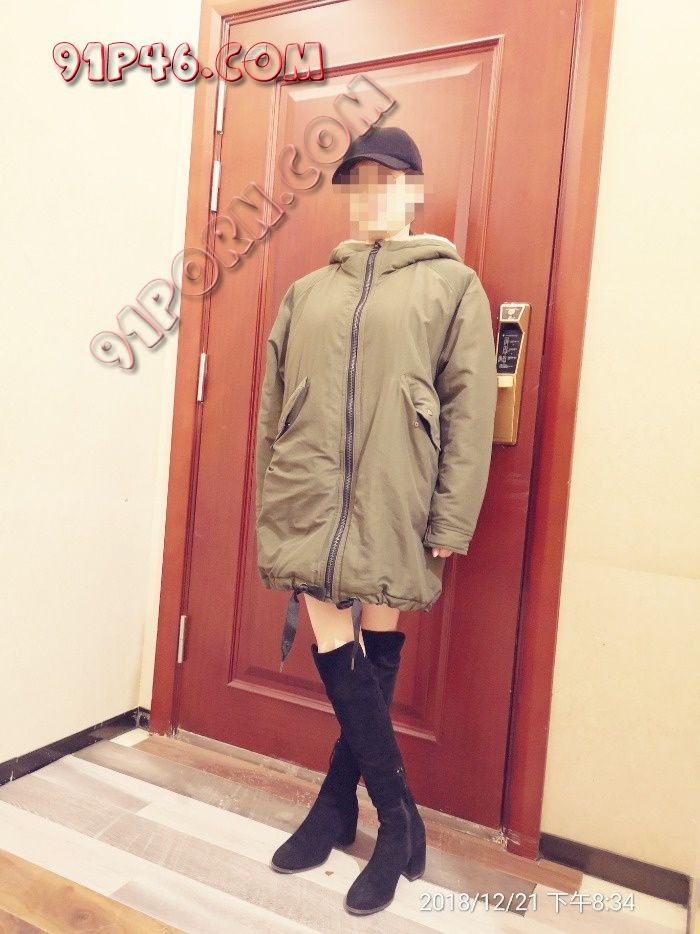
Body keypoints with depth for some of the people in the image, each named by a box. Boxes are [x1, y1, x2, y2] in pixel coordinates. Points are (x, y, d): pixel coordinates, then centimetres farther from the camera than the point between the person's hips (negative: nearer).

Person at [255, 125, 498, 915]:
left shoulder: (451, 284, 5)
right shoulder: (306, 293, 16)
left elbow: (469, 413, -3)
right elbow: (272, 410, 14)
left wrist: (451, 523, -9)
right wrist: (270, 510, 10)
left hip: (391, 512, -3)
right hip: (310, 509, 4)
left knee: (374, 661, 7)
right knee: (337, 659, 4)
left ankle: (337, 804, 30)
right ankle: (398, 821, 25)